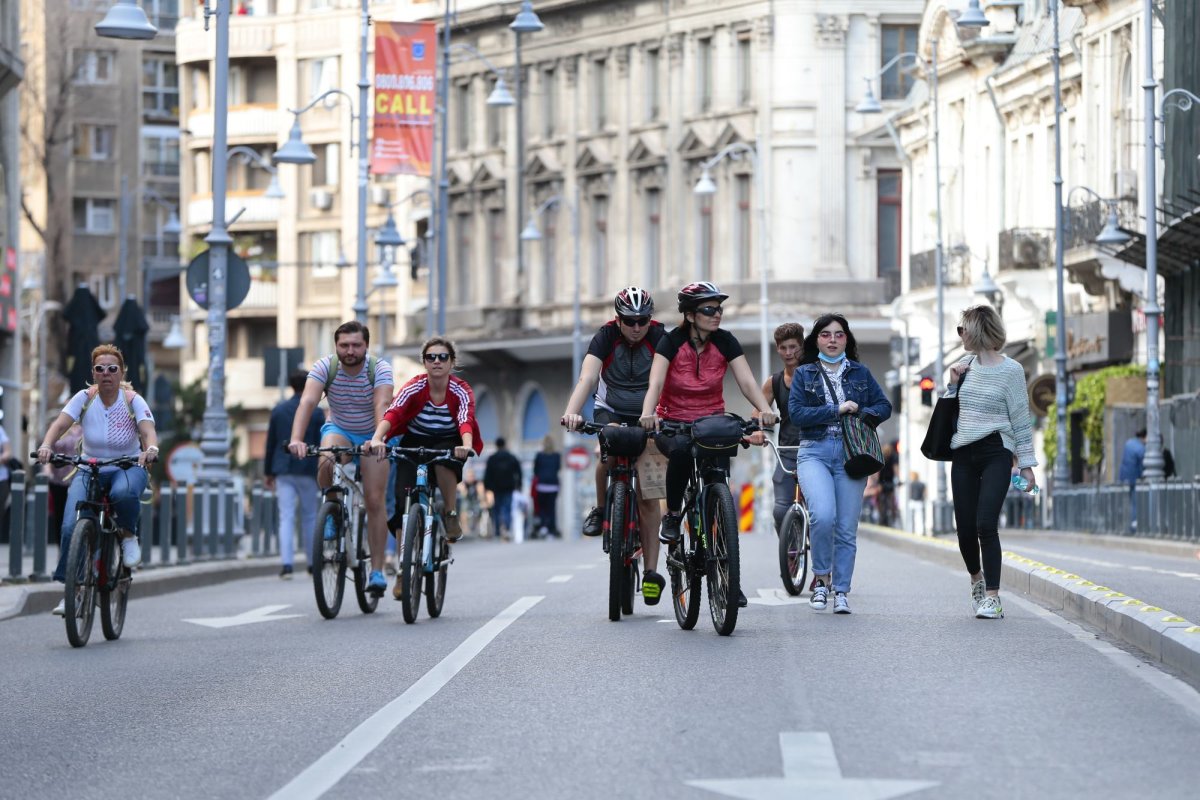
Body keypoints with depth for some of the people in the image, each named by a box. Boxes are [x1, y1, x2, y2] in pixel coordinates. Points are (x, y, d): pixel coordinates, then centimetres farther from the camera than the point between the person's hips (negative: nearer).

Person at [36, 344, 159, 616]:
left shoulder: (133, 401, -8)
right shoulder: (85, 398, -5)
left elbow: (148, 431, -23)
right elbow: (60, 423, -18)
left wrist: (151, 449, -46)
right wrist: (46, 446, -38)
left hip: (128, 468, -2)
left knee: (124, 493, -40)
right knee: (71, 526, -20)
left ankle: (129, 535, -7)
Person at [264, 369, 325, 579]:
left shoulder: (278, 411, 5)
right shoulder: (316, 412, -3)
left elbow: (270, 443, 10)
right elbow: (322, 445, -3)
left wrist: (268, 472, 18)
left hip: (284, 470, 2)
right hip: (307, 470, -2)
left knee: (286, 517, -2)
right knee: (309, 517, 11)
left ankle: (286, 564, -14)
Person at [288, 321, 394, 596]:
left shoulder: (380, 369, -23)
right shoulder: (325, 367, -20)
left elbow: (382, 405, -39)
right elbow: (307, 401, -33)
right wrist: (296, 439, -50)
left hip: (372, 436, -1)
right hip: (339, 430, 1)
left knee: (375, 500, -10)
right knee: (327, 463, -34)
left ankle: (377, 571, -4)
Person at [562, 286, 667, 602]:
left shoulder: (660, 338, -16)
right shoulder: (606, 337, -17)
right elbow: (587, 377, -30)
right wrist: (571, 411, -48)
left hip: (647, 416, 0)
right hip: (610, 411, 0)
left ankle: (651, 572, -5)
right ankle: (600, 508, -11)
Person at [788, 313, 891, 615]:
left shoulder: (860, 373, 14)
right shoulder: (804, 374, 9)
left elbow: (884, 406, 13)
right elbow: (797, 413, -4)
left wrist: (859, 413, -7)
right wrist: (837, 411, -10)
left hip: (851, 454, 2)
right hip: (815, 451, -2)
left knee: (846, 528, -1)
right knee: (823, 515, -23)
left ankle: (841, 592, 7)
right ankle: (821, 578, -3)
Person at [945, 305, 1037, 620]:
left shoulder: (1010, 370, -5)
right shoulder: (965, 365, 10)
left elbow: (1021, 419, -3)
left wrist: (1026, 463, -5)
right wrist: (953, 383, 2)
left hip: (996, 454, -5)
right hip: (963, 455, 5)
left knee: (986, 523, -17)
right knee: (965, 527, 5)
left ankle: (992, 597, -15)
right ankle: (977, 578, 33)